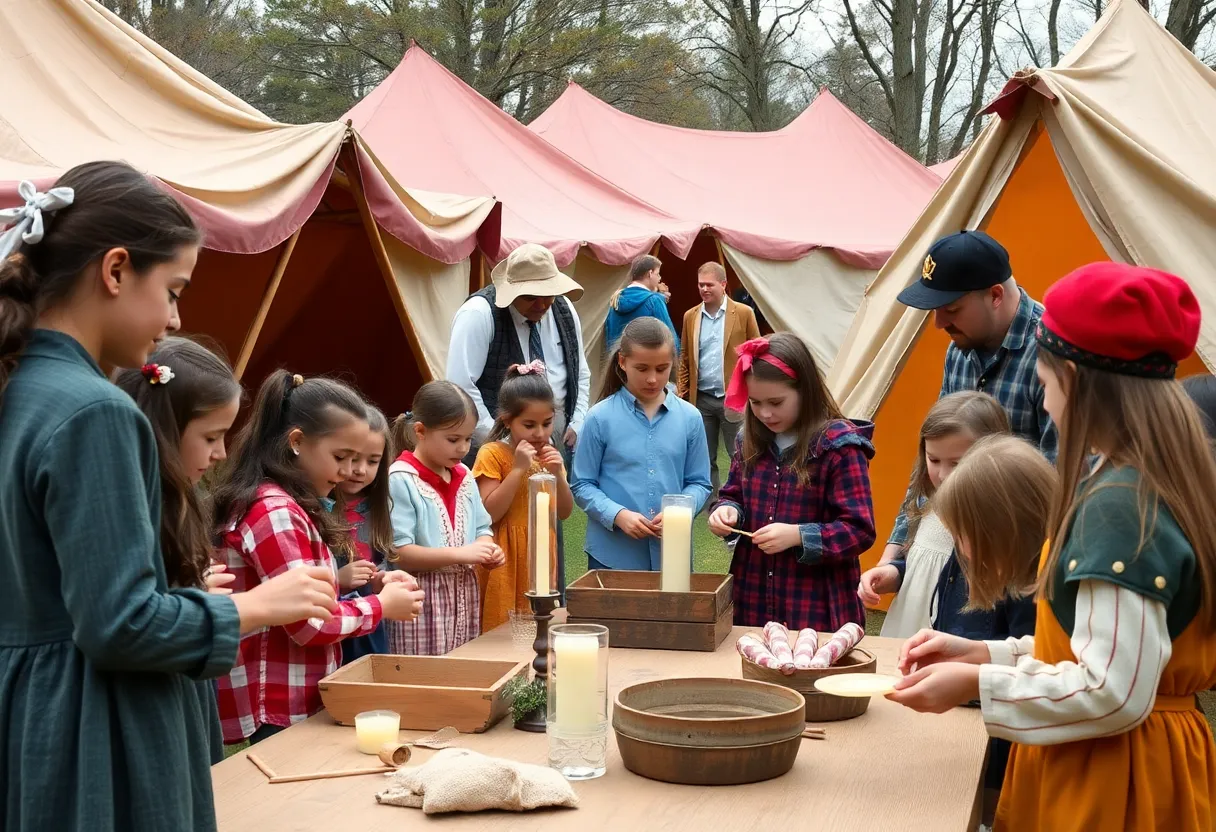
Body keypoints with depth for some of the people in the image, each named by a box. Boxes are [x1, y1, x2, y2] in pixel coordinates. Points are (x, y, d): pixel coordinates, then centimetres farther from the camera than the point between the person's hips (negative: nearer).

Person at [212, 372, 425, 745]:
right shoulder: (274, 511, -18)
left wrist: (372, 587, 4)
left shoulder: (289, 507, 14)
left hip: (302, 705, 10)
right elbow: (309, 624, -21)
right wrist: (381, 606, -8)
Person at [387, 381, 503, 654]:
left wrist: (487, 550, -5)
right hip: (421, 607, -7)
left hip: (464, 599, 7)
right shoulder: (401, 480, -13)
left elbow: (482, 529, 18)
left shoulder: (464, 477, 10)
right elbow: (397, 553, -17)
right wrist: (460, 553, -22)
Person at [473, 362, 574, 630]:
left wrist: (558, 474, -7)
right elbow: (490, 513, -17)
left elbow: (564, 512, 10)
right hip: (506, 561, -6)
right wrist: (518, 469, -21)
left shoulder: (548, 454, 10)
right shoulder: (492, 454, -9)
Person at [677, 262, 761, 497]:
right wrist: (681, 396, 4)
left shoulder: (744, 313, -2)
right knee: (705, 458, 8)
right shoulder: (690, 316, 8)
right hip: (701, 399, 4)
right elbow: (685, 360, 11)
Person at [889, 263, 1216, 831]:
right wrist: (983, 654, 7)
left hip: (1109, 782, -9)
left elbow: (1114, 693, -24)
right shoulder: (1169, 486, 7)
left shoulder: (1116, 506, -22)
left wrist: (976, 684, -15)